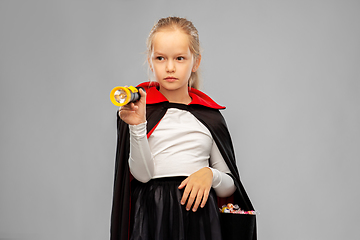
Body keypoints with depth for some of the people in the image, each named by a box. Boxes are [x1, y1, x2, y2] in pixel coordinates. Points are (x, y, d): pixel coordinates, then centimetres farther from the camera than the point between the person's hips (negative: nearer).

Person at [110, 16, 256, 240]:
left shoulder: (209, 116, 8)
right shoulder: (138, 108, 2)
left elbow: (230, 187, 11)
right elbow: (142, 174, -8)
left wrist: (210, 175, -8)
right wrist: (137, 126, -18)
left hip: (199, 213, 2)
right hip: (153, 214, -2)